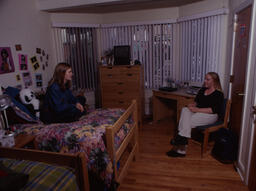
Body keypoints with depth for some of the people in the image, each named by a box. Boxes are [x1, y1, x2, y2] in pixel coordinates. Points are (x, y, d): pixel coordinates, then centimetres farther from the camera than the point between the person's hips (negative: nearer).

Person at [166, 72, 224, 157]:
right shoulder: (202, 90, 17)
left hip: (210, 115, -6)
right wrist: (192, 105, -6)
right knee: (185, 110, -27)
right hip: (198, 112, 6)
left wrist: (198, 109, -23)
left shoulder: (218, 94, -6)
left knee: (187, 121, -30)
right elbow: (196, 101, 18)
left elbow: (213, 110, -17)